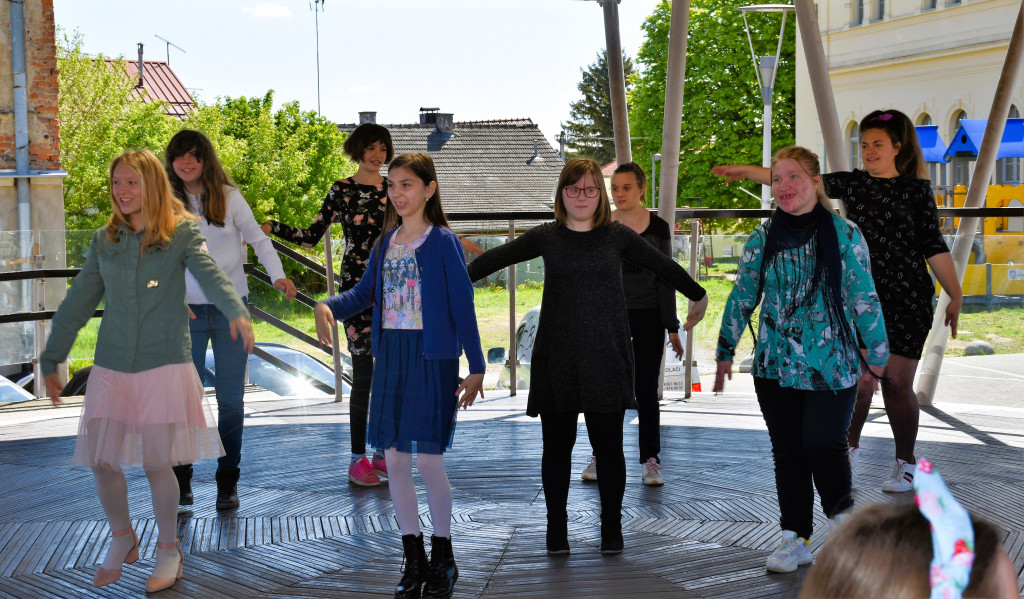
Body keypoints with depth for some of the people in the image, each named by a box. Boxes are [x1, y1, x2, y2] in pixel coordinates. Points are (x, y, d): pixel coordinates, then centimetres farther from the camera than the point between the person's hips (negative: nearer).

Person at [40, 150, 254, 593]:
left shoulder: (182, 232, -2)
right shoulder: (104, 240, 9)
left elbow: (210, 274, -20)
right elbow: (78, 302, 14)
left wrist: (236, 312, -39)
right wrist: (51, 360, 15)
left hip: (164, 363, -4)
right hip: (112, 366, 4)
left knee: (157, 462, -2)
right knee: (100, 460, 1)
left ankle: (168, 549, 21)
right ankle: (122, 539, 28)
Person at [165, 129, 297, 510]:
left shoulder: (229, 197, 0)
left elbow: (258, 239, 6)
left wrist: (278, 275, -10)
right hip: (187, 310, 0)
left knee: (231, 399, 1)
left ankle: (227, 482, 12)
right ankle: (181, 479, 15)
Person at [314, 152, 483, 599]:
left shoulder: (443, 242, -6)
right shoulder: (386, 242, 11)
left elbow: (462, 306, -6)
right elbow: (364, 292, 14)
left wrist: (476, 368, -7)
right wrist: (328, 306, -8)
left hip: (431, 357, -6)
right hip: (390, 356, 6)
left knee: (427, 458, -6)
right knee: (394, 459, 6)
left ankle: (443, 558, 13)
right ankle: (414, 559, 18)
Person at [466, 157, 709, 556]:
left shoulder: (618, 236, 5)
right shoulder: (546, 237, 5)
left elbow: (663, 266, 16)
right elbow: (495, 259, 12)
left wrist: (698, 296, 26)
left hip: (606, 355, 0)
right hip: (557, 356, 0)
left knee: (608, 445, 4)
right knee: (557, 445, 4)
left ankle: (611, 528, 17)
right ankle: (556, 529, 15)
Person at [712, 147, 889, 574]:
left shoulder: (845, 235, -3)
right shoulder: (763, 238, 4)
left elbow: (864, 298, 0)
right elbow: (741, 298, 10)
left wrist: (877, 354, 3)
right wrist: (725, 352, 11)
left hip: (831, 365, -3)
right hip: (775, 364, 3)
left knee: (823, 444, -8)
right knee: (787, 452, 7)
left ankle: (843, 514, 21)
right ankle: (795, 539, 18)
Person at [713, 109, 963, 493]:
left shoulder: (916, 189, 1)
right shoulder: (852, 184, 7)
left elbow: (935, 248, 0)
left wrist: (955, 296, -2)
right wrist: (746, 171, -4)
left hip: (908, 300, -2)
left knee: (897, 382, 1)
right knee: (859, 377, -5)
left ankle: (905, 463, 19)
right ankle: (850, 447, 22)